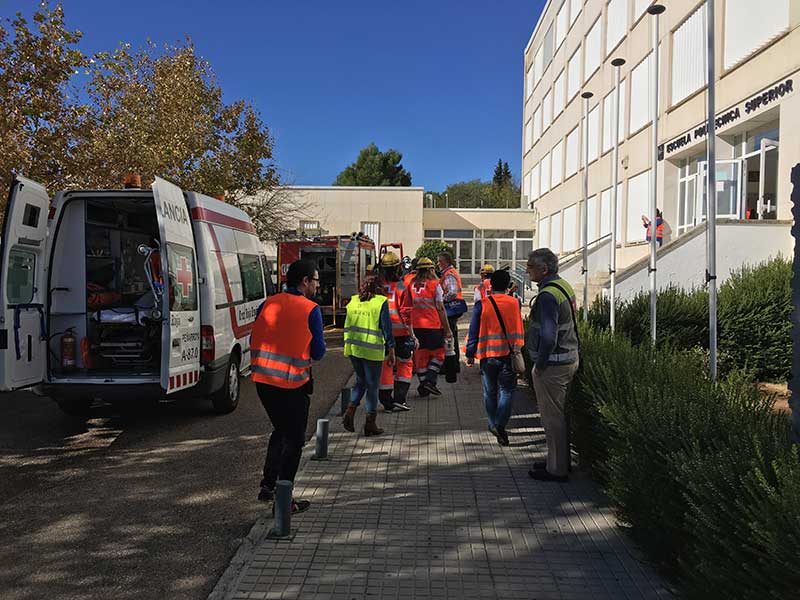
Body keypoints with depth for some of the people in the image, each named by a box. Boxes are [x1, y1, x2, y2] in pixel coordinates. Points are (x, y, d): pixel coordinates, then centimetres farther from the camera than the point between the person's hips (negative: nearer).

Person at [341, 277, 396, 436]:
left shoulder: (353, 301, 10)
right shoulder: (381, 302, -6)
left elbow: (347, 326, 14)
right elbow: (386, 327, -8)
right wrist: (391, 350, -2)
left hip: (353, 348, 5)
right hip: (372, 350, -5)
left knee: (361, 380, 22)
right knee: (372, 385, 6)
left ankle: (350, 410, 5)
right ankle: (370, 423, 12)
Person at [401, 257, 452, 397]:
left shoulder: (411, 285, 6)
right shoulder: (435, 285, -6)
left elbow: (406, 309, 8)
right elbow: (440, 309, -7)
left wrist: (410, 329, 16)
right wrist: (447, 329, -2)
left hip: (416, 326, 4)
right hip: (433, 326, -4)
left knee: (420, 355, 12)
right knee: (438, 354, 10)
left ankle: (423, 386, 16)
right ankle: (430, 381, -4)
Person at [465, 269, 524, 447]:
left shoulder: (482, 304, -4)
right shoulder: (515, 303, 0)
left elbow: (474, 331, -1)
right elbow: (519, 329, 11)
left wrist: (470, 354, 6)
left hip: (488, 354, 0)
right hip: (509, 354, 0)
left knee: (490, 392, 14)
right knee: (506, 391, 4)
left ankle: (493, 424, 24)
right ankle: (501, 424, -12)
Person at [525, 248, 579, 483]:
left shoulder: (547, 296, -22)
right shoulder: (564, 286, 10)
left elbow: (548, 336, -28)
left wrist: (540, 364, -15)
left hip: (552, 365, -10)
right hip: (569, 359, 10)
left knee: (552, 417, 1)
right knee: (558, 414, 19)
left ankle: (556, 469, 11)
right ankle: (560, 461, 31)